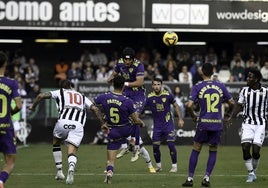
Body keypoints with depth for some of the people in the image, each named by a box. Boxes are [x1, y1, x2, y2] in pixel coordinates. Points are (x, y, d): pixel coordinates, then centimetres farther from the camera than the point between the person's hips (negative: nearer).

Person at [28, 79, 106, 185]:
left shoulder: (59, 93, 23)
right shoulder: (82, 97, 31)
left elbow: (41, 96, 15)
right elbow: (95, 109, 22)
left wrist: (33, 106, 31)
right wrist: (103, 123, 27)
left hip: (63, 122, -1)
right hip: (78, 124, 1)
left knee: (56, 144, 27)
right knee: (72, 151, 0)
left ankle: (59, 171, 22)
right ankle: (71, 169, -34)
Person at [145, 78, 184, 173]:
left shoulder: (168, 95, -9)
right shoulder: (149, 97, -7)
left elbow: (176, 106, 4)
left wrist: (180, 119, 3)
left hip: (168, 124, -2)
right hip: (157, 125, 2)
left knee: (171, 144, -10)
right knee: (155, 146, 0)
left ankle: (174, 166, 2)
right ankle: (158, 165, 21)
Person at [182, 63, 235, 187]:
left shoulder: (197, 87, -4)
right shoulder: (220, 86, 3)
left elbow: (189, 105, -13)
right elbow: (232, 103, 8)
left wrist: (193, 116, 5)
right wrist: (227, 116, 23)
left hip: (203, 122, -2)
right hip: (217, 123, 2)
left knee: (196, 150, 8)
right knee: (213, 151, 13)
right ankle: (207, 177, 5)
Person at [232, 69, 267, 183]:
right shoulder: (244, 90, 4)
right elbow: (239, 105, 9)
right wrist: (232, 117, -3)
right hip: (247, 123, 2)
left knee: (255, 151, -10)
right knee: (245, 148, -12)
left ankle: (254, 171, 15)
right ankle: (251, 174, 3)